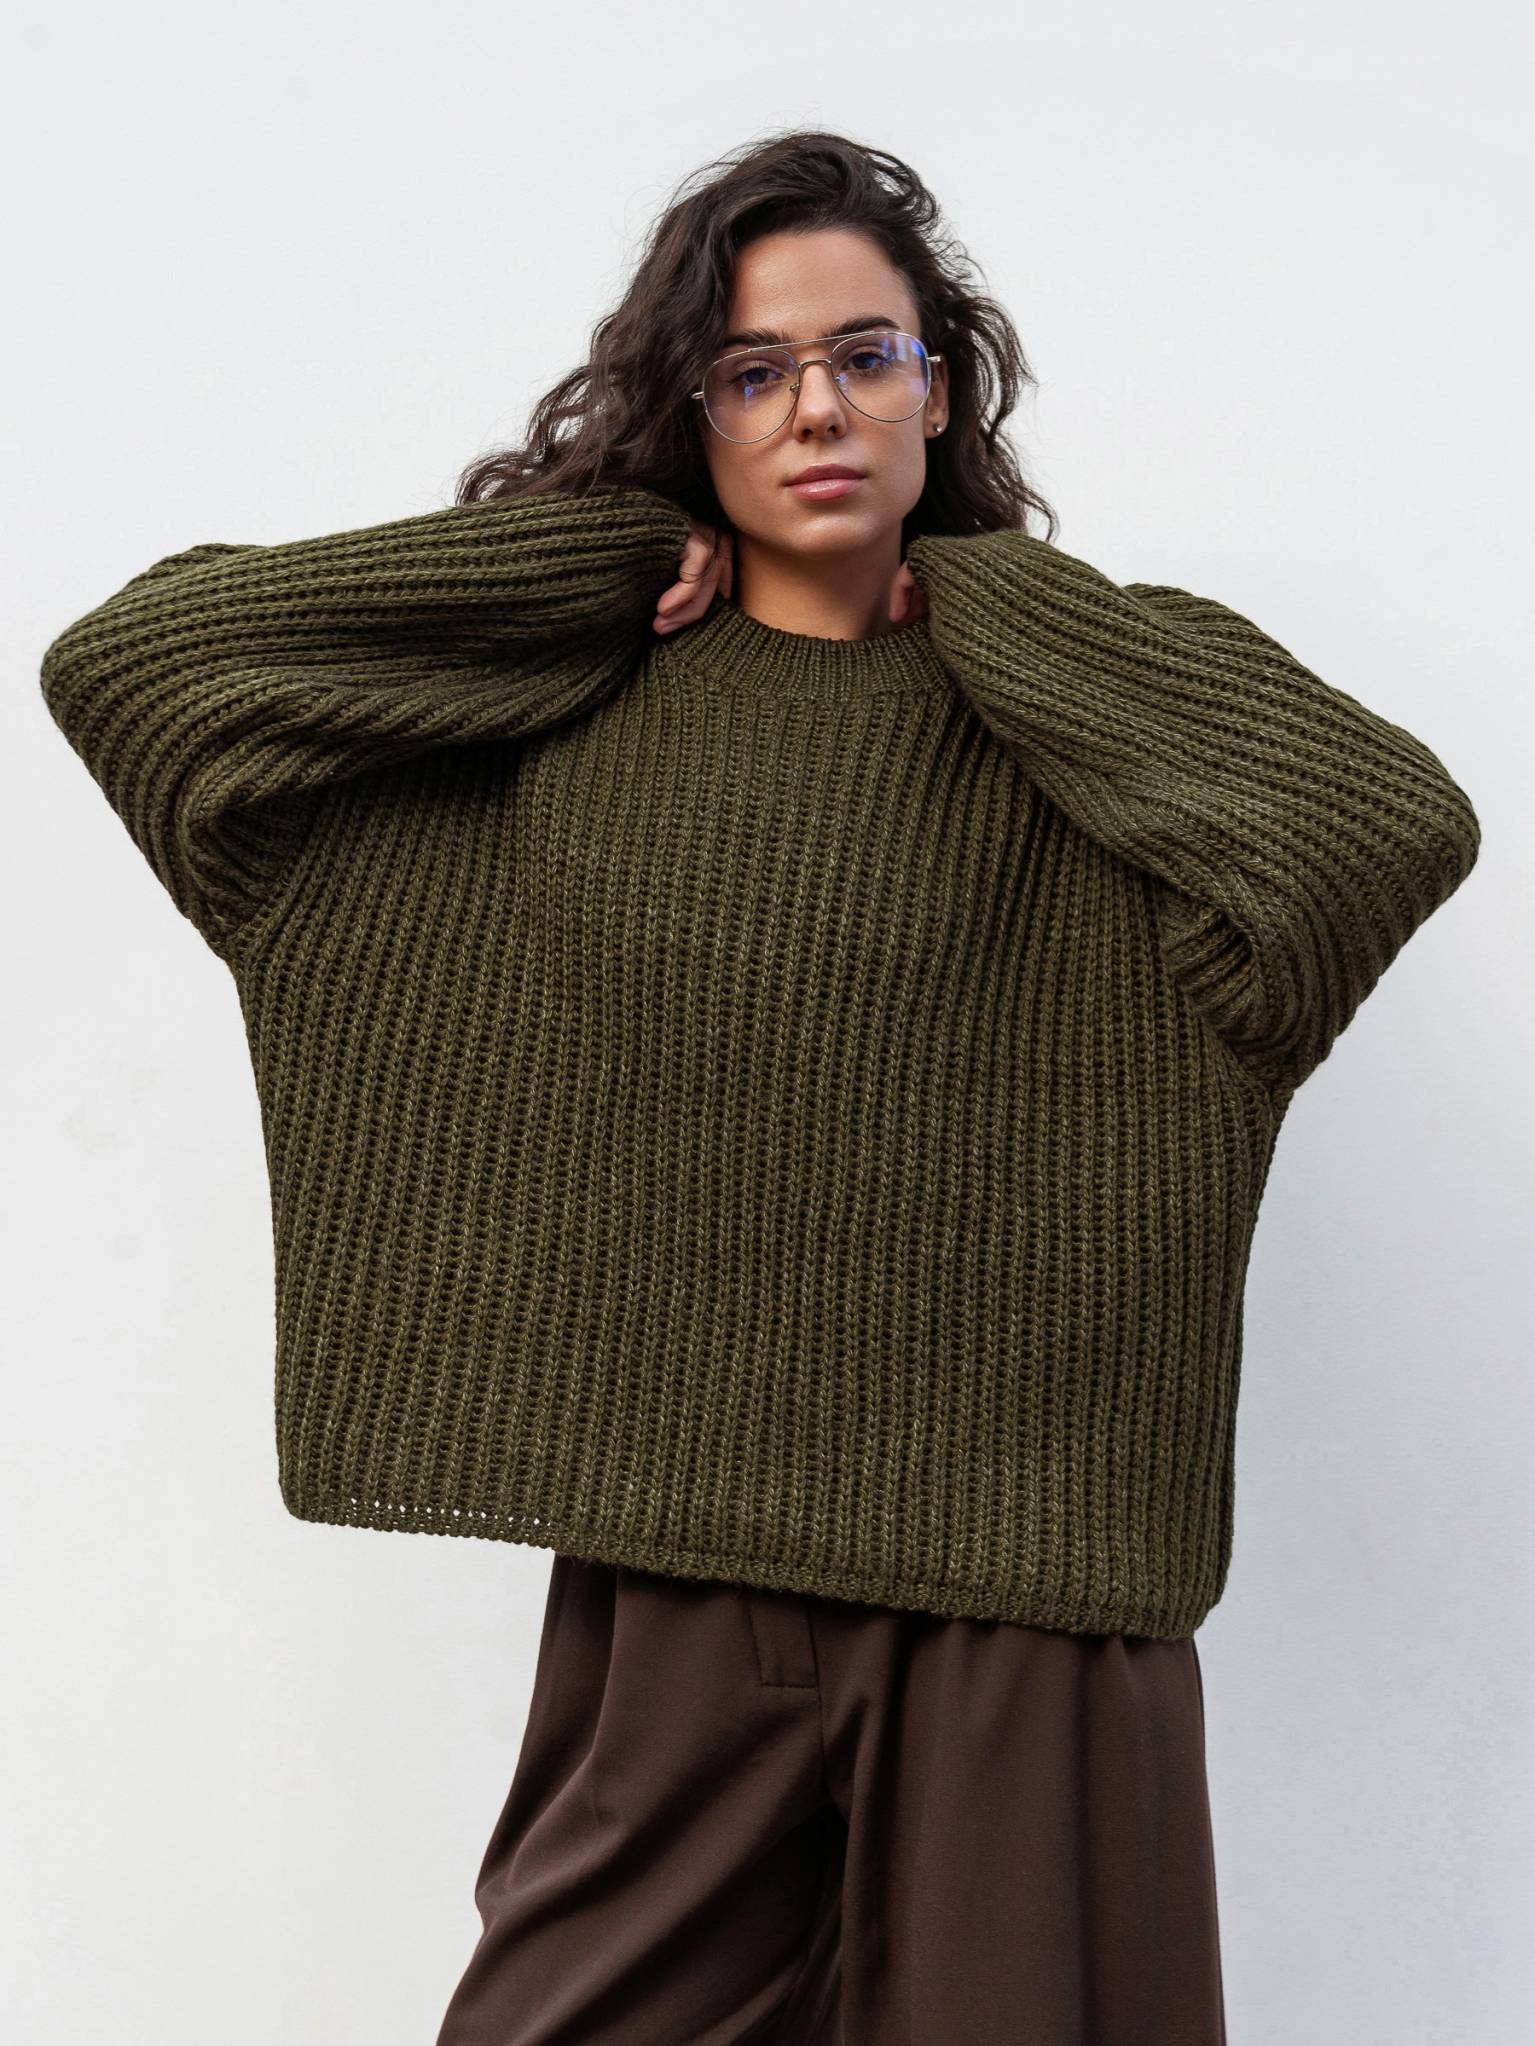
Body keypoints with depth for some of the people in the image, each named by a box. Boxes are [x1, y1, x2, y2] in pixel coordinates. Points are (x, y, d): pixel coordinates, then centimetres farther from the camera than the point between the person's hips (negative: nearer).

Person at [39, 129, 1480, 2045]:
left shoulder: (1064, 710, 3)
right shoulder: (572, 709, 5)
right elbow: (119, 658, -1)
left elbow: (1403, 820, -14)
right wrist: (619, 559, 0)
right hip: (671, 1554, 1)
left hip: (1018, 1564, 0)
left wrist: (985, 602, -4)